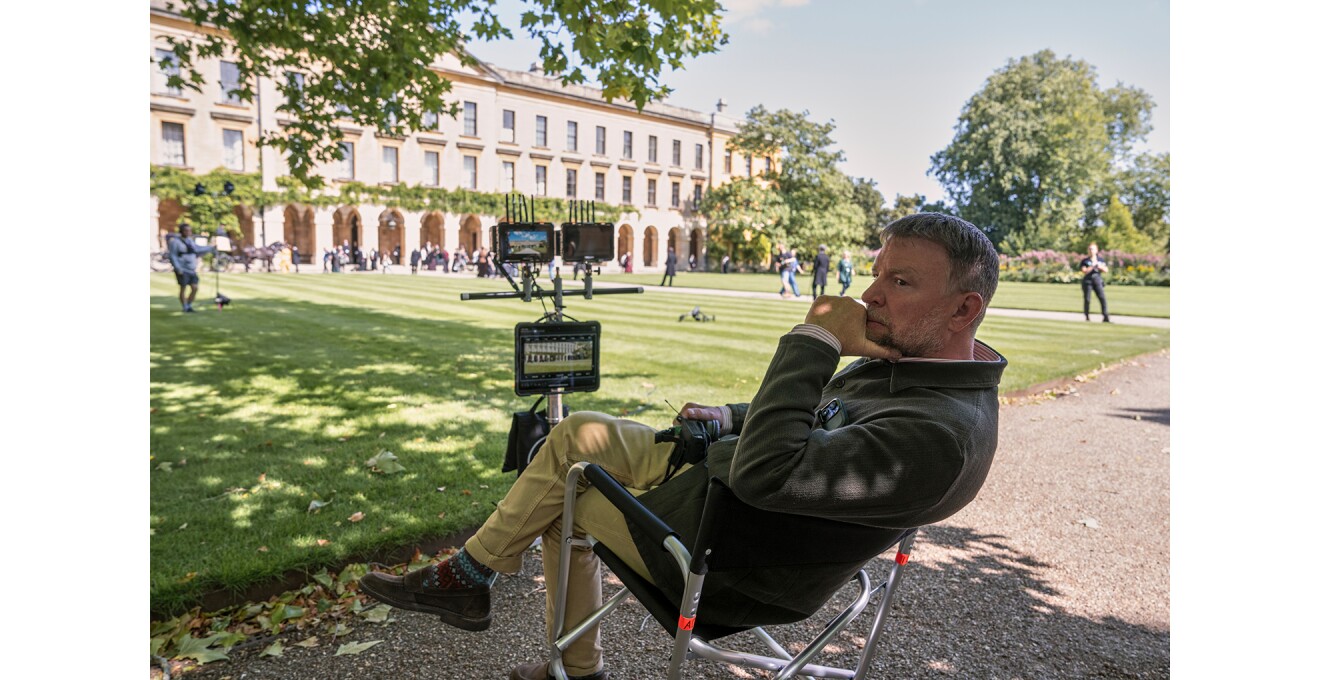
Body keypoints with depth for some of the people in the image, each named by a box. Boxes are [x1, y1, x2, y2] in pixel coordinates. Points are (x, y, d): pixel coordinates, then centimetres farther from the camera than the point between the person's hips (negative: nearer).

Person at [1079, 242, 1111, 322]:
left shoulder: (1100, 260, 12)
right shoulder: (1085, 260, 4)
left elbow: (1106, 270, 5)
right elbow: (1084, 271, -7)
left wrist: (1099, 266, -11)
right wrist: (1092, 266, -16)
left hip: (1098, 280, 2)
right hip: (1087, 281, -2)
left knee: (1102, 298, -11)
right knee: (1087, 299, -1)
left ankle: (1106, 317, -12)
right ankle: (1087, 317, 14)